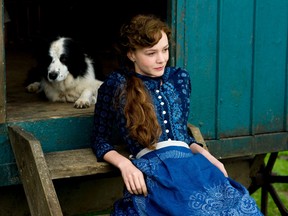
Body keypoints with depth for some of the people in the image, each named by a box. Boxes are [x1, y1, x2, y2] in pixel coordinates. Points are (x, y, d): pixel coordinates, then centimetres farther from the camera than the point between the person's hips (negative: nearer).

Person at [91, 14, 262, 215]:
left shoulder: (179, 78, 19)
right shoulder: (116, 85, 6)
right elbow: (100, 139, 11)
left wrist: (206, 156, 8)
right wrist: (125, 164, -8)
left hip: (188, 158, 5)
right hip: (151, 165, -5)